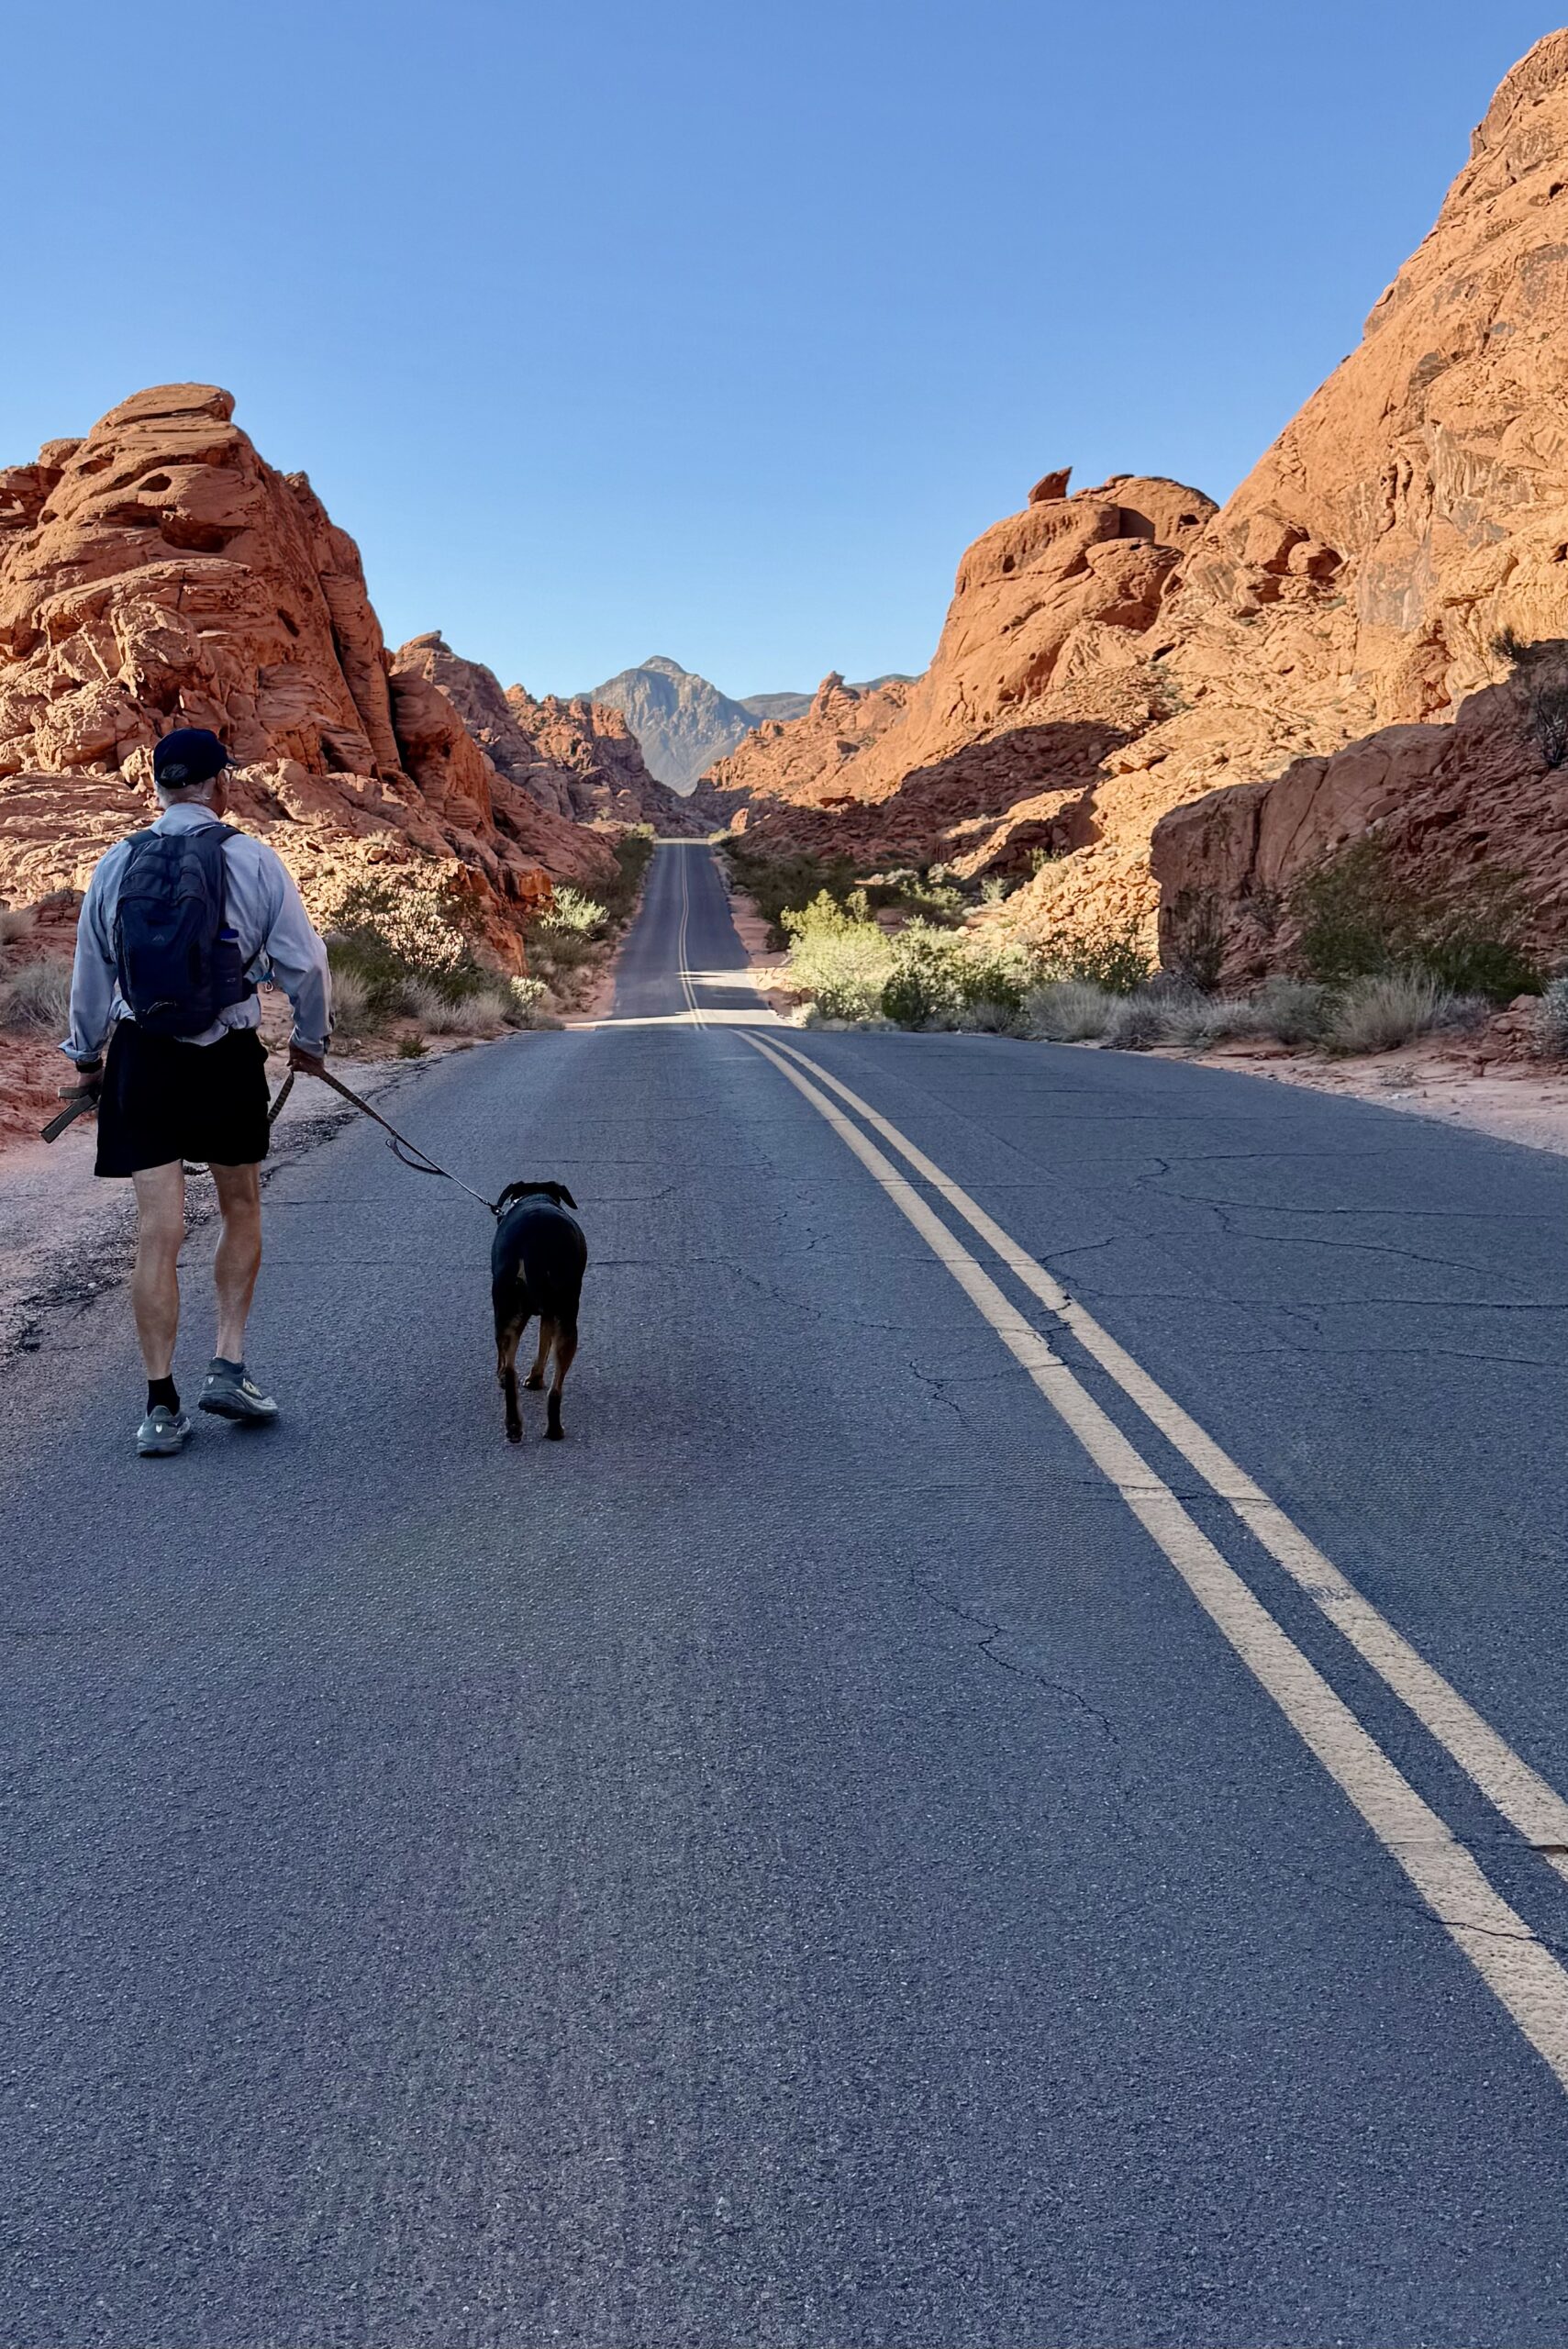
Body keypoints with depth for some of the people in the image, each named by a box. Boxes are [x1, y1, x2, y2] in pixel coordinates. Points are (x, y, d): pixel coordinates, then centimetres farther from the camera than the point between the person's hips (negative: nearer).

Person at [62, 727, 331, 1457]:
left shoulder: (117, 863, 3)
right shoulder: (252, 859, -5)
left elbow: (90, 971, 11)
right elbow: (304, 961, -4)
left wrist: (86, 1056, 25)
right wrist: (311, 1038, 13)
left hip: (141, 1058, 2)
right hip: (228, 1058, -2)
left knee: (158, 1230, 1)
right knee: (241, 1211, 17)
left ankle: (161, 1405, 4)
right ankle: (229, 1366, 12)